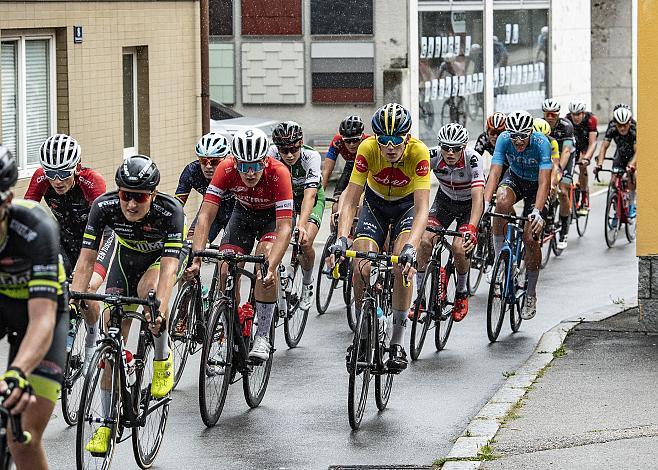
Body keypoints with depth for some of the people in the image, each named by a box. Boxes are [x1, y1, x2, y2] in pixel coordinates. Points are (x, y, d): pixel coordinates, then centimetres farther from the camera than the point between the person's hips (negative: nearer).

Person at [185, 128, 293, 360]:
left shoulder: (278, 173, -38)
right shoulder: (226, 169, -31)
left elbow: (285, 227, -41)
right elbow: (205, 215, -32)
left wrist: (271, 268, -53)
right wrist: (196, 259, -44)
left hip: (274, 215, -3)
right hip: (243, 213, 3)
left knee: (265, 260, -29)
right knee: (227, 271, -15)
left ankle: (262, 336, -20)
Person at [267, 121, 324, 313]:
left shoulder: (311, 157, -33)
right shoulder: (272, 154, -28)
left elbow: (309, 194, -43)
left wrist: (301, 225, -57)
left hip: (312, 198, -2)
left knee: (305, 242, -21)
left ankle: (307, 282, 8)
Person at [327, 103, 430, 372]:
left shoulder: (419, 152, -33)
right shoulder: (368, 149, -30)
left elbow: (422, 207, -38)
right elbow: (350, 201, -30)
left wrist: (410, 248, -53)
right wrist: (341, 240, -46)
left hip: (407, 204, -1)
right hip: (375, 204, 1)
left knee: (402, 265, -24)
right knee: (360, 268, -17)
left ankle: (398, 341, -14)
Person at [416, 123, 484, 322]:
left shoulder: (473, 159, -32)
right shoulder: (432, 156, -25)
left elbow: (478, 197, -41)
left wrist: (471, 229, -55)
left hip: (469, 204, -2)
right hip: (445, 200, 3)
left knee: (459, 247, -23)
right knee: (424, 240, -20)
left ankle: (462, 294, 5)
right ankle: (418, 297, -8)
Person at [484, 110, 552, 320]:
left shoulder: (541, 143, -32)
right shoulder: (504, 139, -25)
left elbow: (544, 182, -36)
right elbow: (494, 173, -30)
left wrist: (537, 212, -49)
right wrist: (485, 203, -44)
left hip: (535, 184, -2)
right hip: (515, 178, 2)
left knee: (530, 238, -12)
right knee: (502, 202, -34)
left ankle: (531, 294, 4)